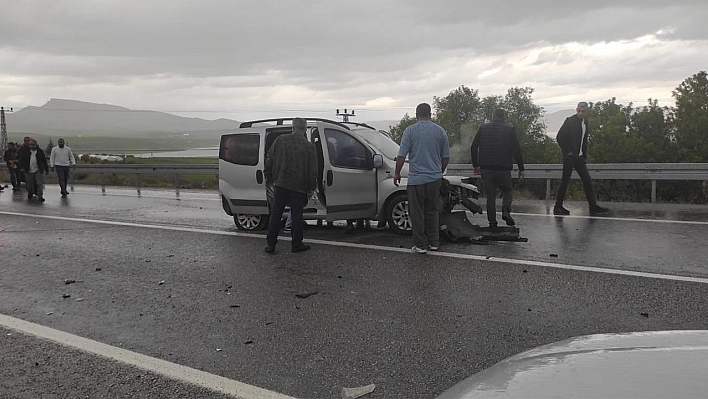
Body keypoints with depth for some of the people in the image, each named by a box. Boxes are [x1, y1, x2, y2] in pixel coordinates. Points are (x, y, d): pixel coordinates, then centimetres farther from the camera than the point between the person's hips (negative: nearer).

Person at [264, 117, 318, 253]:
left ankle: (270, 244, 9)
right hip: (299, 186, -1)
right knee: (297, 215, 8)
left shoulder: (280, 140, 0)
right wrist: (311, 188, 5)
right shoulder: (309, 147, -3)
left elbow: (269, 160, 4)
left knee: (275, 215, 7)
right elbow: (313, 171, -3)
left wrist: (268, 177, 16)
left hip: (280, 184, 1)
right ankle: (297, 244, 13)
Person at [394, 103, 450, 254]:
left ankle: (421, 245, 6)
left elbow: (401, 155, -8)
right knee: (432, 211, 15)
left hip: (416, 178, -4)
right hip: (435, 178, 4)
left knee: (417, 213, 4)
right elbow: (446, 157, 9)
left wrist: (397, 173, 5)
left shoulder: (410, 131, -5)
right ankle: (434, 242, 19)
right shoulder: (440, 131, 5)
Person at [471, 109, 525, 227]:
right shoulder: (510, 129, 1)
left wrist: (475, 165, 15)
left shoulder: (483, 128, 6)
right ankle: (506, 211, -10)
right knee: (507, 191, 15)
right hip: (504, 168, -2)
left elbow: (474, 147, 6)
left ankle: (492, 221, 6)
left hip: (486, 168, 2)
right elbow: (517, 150, -1)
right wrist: (521, 169, 4)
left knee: (490, 195, 8)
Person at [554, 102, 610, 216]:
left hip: (579, 157, 7)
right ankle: (558, 207, 5)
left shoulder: (585, 122, 12)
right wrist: (567, 152, -11)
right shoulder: (570, 121, -10)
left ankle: (593, 207, 9)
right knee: (565, 181, -3)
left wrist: (584, 155, 12)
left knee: (587, 181, 5)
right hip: (570, 156, -7)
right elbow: (559, 137, -12)